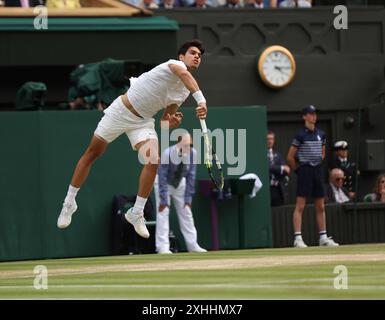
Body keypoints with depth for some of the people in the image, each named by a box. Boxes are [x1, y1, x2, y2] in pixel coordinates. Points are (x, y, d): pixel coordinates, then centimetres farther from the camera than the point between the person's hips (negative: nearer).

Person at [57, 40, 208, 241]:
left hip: (143, 121, 6)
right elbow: (184, 75, -42)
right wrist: (201, 100, -57)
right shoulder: (175, 64, -16)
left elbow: (164, 122, 9)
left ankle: (136, 213, -4)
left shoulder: (184, 92, 5)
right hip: (121, 111, -6)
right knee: (92, 154, 4)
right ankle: (69, 203, 21)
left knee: (154, 161, -17)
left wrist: (172, 122, -15)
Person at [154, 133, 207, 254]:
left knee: (186, 211, 3)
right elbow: (162, 178, -30)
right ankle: (163, 247, -15)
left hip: (180, 183, 4)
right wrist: (163, 200, -31)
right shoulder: (167, 154, -34)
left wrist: (188, 198, -16)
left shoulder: (192, 153, -22)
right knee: (163, 212, -13)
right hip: (164, 183, -4)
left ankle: (192, 245, 7)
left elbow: (191, 176, -15)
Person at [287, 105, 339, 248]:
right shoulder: (300, 135, -8)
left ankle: (323, 237, 14)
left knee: (320, 206, 9)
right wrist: (298, 170, -1)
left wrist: (318, 164, 15)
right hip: (305, 171, -6)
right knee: (300, 205, -8)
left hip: (318, 170, 6)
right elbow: (290, 157, -6)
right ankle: (297, 238, -11)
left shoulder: (321, 134, 10)